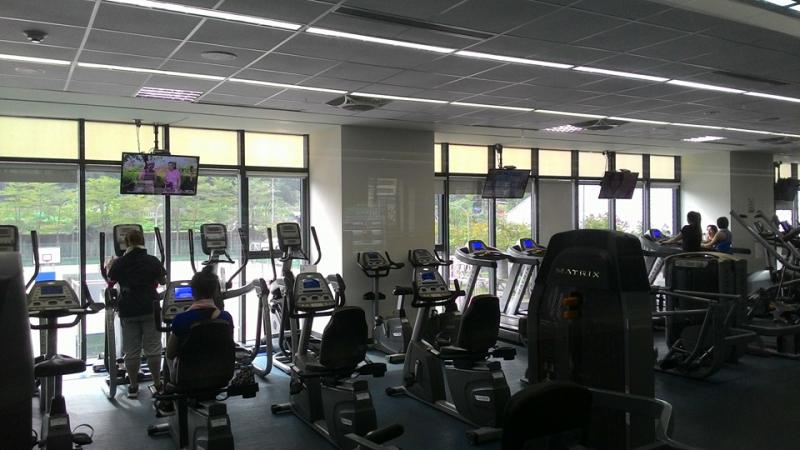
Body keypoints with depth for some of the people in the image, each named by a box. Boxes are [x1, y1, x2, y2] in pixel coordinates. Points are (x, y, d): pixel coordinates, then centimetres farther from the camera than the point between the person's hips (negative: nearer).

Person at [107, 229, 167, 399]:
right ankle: (157, 384, 12)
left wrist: (109, 267, 30)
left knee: (131, 351, 8)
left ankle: (133, 387, 16)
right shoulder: (153, 261, -4)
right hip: (150, 310, -1)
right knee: (153, 349, 6)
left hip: (128, 311, 1)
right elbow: (163, 281, 8)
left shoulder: (119, 263, -2)